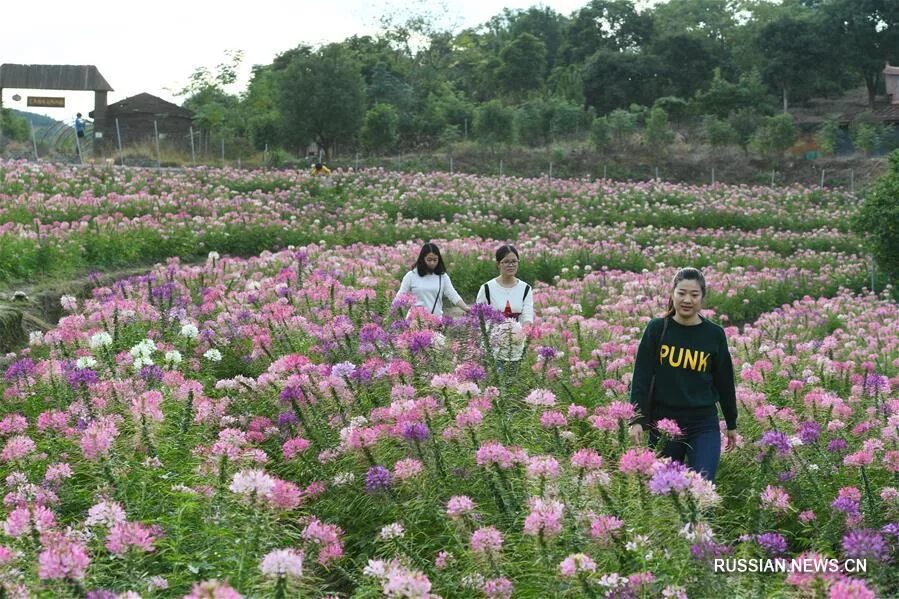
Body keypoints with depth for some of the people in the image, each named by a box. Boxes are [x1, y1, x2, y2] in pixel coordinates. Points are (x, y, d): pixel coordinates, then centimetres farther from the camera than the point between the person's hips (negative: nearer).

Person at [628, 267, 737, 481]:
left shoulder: (714, 334, 2)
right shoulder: (657, 329, -1)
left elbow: (724, 382, 10)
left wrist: (732, 424, 16)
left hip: (704, 426, 0)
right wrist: (637, 420, -10)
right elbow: (641, 377, -2)